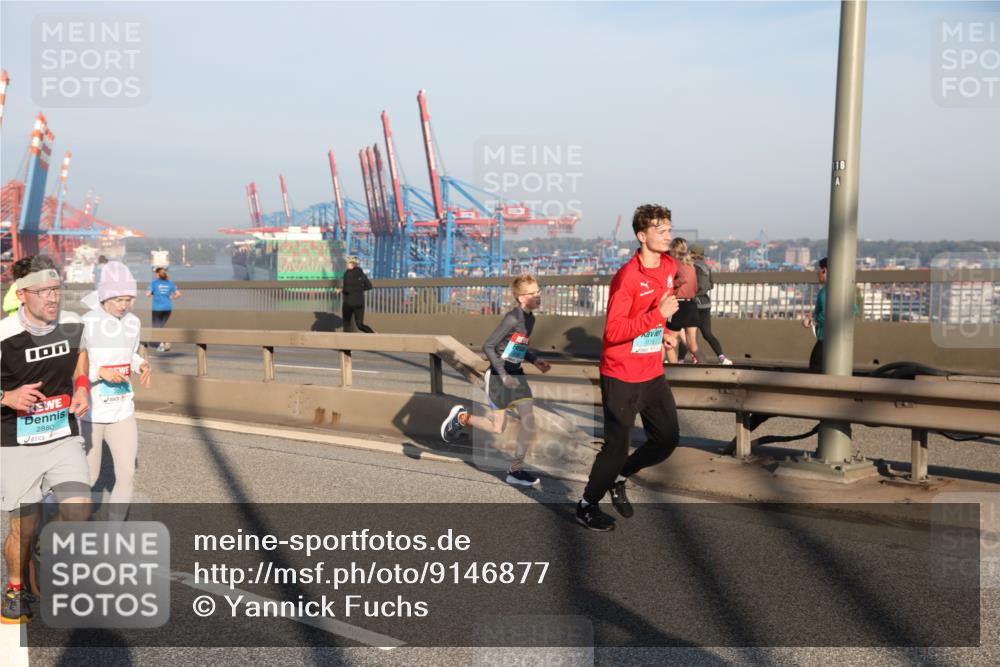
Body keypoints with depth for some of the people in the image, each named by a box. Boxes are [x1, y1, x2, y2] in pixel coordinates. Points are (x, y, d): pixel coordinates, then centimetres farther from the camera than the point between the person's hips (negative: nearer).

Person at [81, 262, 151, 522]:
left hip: (122, 412, 4)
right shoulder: (84, 324, -15)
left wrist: (142, 365, -2)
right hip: (89, 413, -4)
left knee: (127, 476, -1)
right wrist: (100, 372, -26)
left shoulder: (133, 322, 2)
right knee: (89, 479, 7)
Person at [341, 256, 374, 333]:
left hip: (349, 302, -5)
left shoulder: (348, 273, -11)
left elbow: (347, 289, -20)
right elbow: (369, 286, 10)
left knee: (346, 324, 13)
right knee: (360, 324, 4)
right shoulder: (361, 273, 6)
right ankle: (373, 334, -21)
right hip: (360, 302, 5)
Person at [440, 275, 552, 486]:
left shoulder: (530, 318, 6)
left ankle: (515, 470, 7)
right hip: (499, 376, -7)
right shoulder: (513, 318, -20)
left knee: (529, 422, -4)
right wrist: (503, 375, -24)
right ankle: (462, 417, 25)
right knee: (498, 428, 0)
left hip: (517, 375, 7)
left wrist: (535, 360, 6)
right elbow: (488, 346, -20)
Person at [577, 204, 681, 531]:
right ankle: (587, 506, 22)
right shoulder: (627, 277, -20)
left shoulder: (669, 266, 4)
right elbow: (613, 332, -25)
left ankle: (618, 478, 33)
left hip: (653, 375, 8)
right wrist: (658, 314, -28)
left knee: (667, 440, 10)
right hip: (622, 378, -8)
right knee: (617, 446, 0)